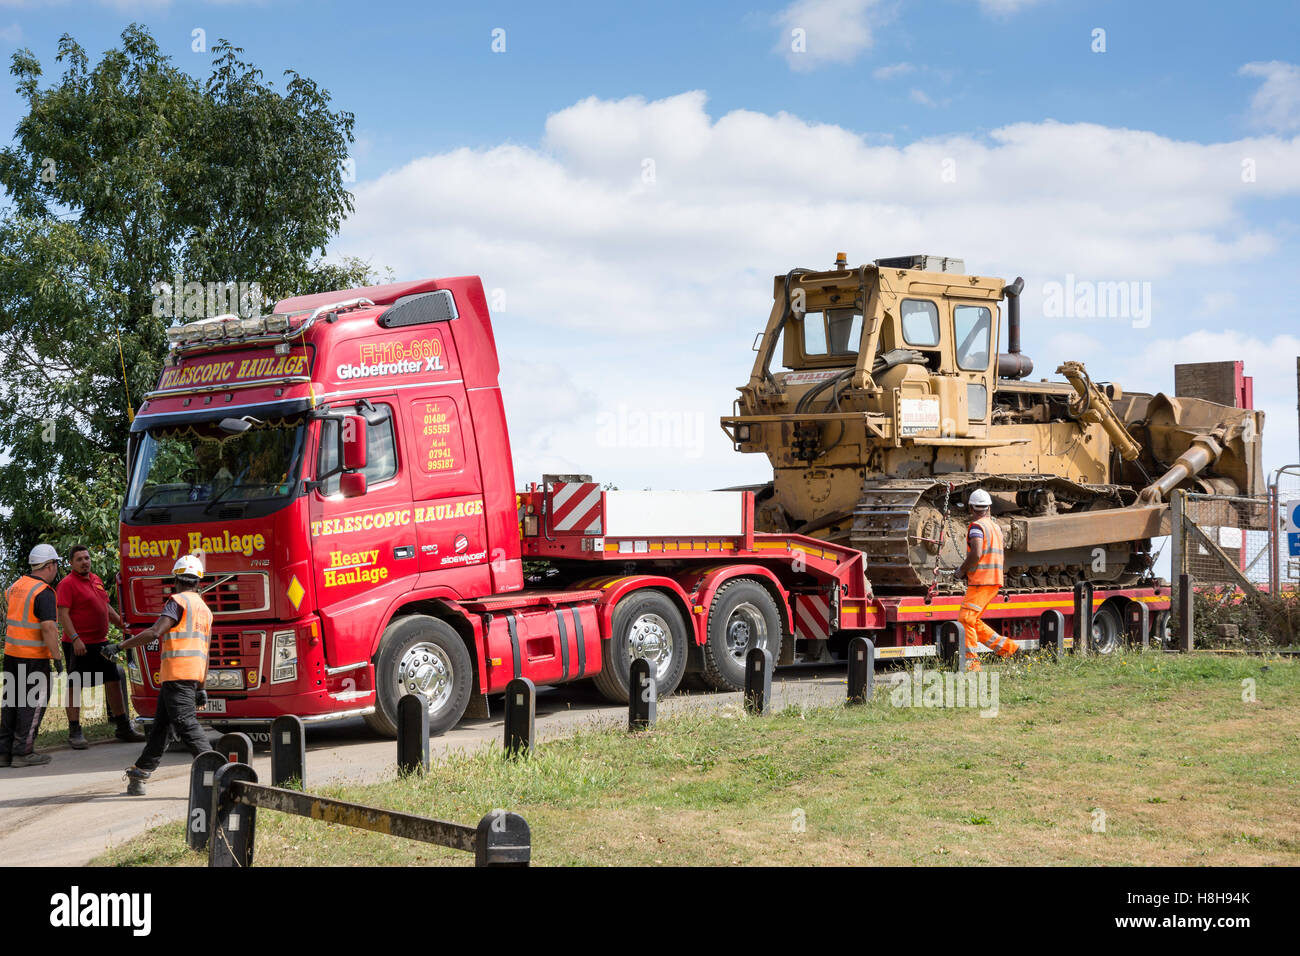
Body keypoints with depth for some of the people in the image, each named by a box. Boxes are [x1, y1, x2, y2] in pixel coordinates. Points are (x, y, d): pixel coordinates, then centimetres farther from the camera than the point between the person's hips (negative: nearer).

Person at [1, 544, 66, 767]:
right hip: (34, 656, -8)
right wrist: (57, 656, -19)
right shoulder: (44, 593, -17)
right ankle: (23, 751, -4)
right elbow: (48, 627, -24)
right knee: (35, 701, -2)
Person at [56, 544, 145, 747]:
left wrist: (123, 624, 22)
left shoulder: (96, 579, 15)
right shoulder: (67, 584, -10)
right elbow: (63, 614, -17)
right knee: (74, 686, -1)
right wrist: (75, 639, -26)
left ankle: (123, 728, 17)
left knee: (114, 681, 9)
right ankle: (74, 732, 4)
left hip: (100, 643, 8)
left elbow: (107, 607, 25)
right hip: (78, 645, -8)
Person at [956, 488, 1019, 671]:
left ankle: (971, 661, -16)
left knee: (966, 619, -10)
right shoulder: (996, 527, 17)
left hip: (981, 581, -9)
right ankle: (1008, 647, 13)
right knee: (974, 621, 14)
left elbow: (976, 554, -21)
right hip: (995, 581, 9)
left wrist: (962, 570, -8)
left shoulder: (977, 526, -10)